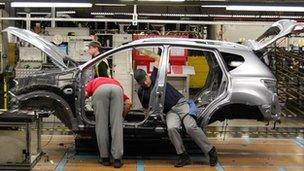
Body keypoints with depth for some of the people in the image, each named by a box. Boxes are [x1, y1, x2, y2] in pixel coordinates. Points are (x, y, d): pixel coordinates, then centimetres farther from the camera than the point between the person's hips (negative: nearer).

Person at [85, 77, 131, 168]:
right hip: (117, 89, 2)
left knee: (101, 125, 8)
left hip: (100, 90, -2)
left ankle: (105, 157, 13)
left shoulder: (92, 82, 41)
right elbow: (128, 103, 26)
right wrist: (121, 115, 39)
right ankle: (117, 159, 1)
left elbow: (85, 94, 15)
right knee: (117, 125, 5)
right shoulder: (115, 82, 44)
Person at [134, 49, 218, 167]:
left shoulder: (155, 76, 5)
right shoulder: (141, 92, 7)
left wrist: (144, 51, 7)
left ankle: (211, 151, -12)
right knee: (171, 128, -31)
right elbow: (146, 107, 20)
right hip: (170, 111, 1)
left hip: (181, 103, -1)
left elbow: (157, 58, 8)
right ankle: (183, 156, -18)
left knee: (191, 127, -22)